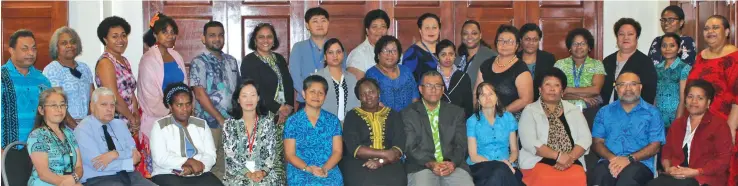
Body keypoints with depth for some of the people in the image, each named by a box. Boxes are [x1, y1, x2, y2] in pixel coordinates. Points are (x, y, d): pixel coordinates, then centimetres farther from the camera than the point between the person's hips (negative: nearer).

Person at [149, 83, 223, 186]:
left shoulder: (202, 124, 14)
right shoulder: (160, 126, 4)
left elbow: (210, 155, 5)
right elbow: (160, 158, -8)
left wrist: (192, 168, -13)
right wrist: (189, 162, -15)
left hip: (199, 175, 3)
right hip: (168, 175, -3)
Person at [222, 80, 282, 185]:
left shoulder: (268, 121, 7)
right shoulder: (230, 124, 4)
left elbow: (272, 152, 2)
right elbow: (230, 155, -3)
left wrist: (263, 171, -15)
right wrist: (248, 173, -16)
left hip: (266, 172, 1)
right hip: (238, 173, -1)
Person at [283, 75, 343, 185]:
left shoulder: (333, 121, 12)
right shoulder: (292, 121, 6)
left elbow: (338, 151, 6)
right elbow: (289, 154, 2)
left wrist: (325, 169, -12)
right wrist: (308, 168, -14)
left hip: (329, 170, 2)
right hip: (300, 172, -2)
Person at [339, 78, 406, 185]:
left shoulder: (393, 115, 13)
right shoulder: (352, 116, 8)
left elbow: (400, 147, 2)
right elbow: (353, 148, -5)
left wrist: (380, 161, -14)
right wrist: (384, 154, -10)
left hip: (388, 163, 1)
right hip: (358, 163, -1)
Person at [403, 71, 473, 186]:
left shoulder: (456, 112, 15)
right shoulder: (409, 114, 8)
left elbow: (461, 144, 8)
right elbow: (410, 147, -1)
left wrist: (452, 163, -11)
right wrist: (430, 164, -15)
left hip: (453, 166, 2)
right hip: (421, 167, -2)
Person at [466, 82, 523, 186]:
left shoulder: (508, 118, 13)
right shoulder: (472, 121, 5)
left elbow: (514, 150, 14)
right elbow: (473, 156, 1)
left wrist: (509, 162, -9)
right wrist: (498, 163, -14)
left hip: (505, 167, 2)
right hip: (480, 166, -1)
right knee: (501, 171, -35)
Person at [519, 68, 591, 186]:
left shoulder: (573, 110, 17)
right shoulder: (530, 111, 7)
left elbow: (585, 138, 6)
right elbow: (529, 142, -6)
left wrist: (570, 158, -12)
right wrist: (558, 156, -14)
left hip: (571, 162, 2)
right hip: (538, 162, -2)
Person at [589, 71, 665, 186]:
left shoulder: (652, 113, 12)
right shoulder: (605, 112, 18)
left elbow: (655, 146, 3)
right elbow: (597, 142, 11)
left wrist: (630, 159, -13)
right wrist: (612, 158, -10)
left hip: (639, 163, -1)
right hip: (609, 162, 1)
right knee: (598, 177, -35)